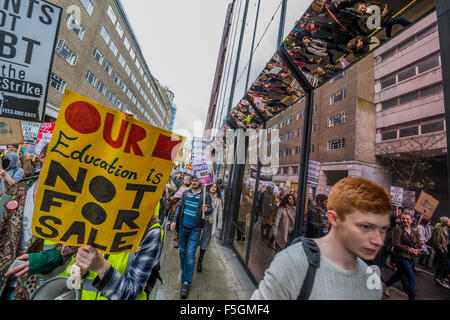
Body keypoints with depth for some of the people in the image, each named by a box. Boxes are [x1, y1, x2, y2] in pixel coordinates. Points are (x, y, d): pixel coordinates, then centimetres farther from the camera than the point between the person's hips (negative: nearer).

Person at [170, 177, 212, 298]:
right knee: (182, 251, 21)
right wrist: (174, 220, 3)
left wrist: (206, 210, -28)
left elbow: (210, 209, -5)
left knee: (190, 255, -3)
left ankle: (186, 282, 10)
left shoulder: (205, 195, -7)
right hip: (183, 227, 4)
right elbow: (179, 207, 9)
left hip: (195, 230, -4)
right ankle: (183, 269, 46)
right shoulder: (185, 193, 4)